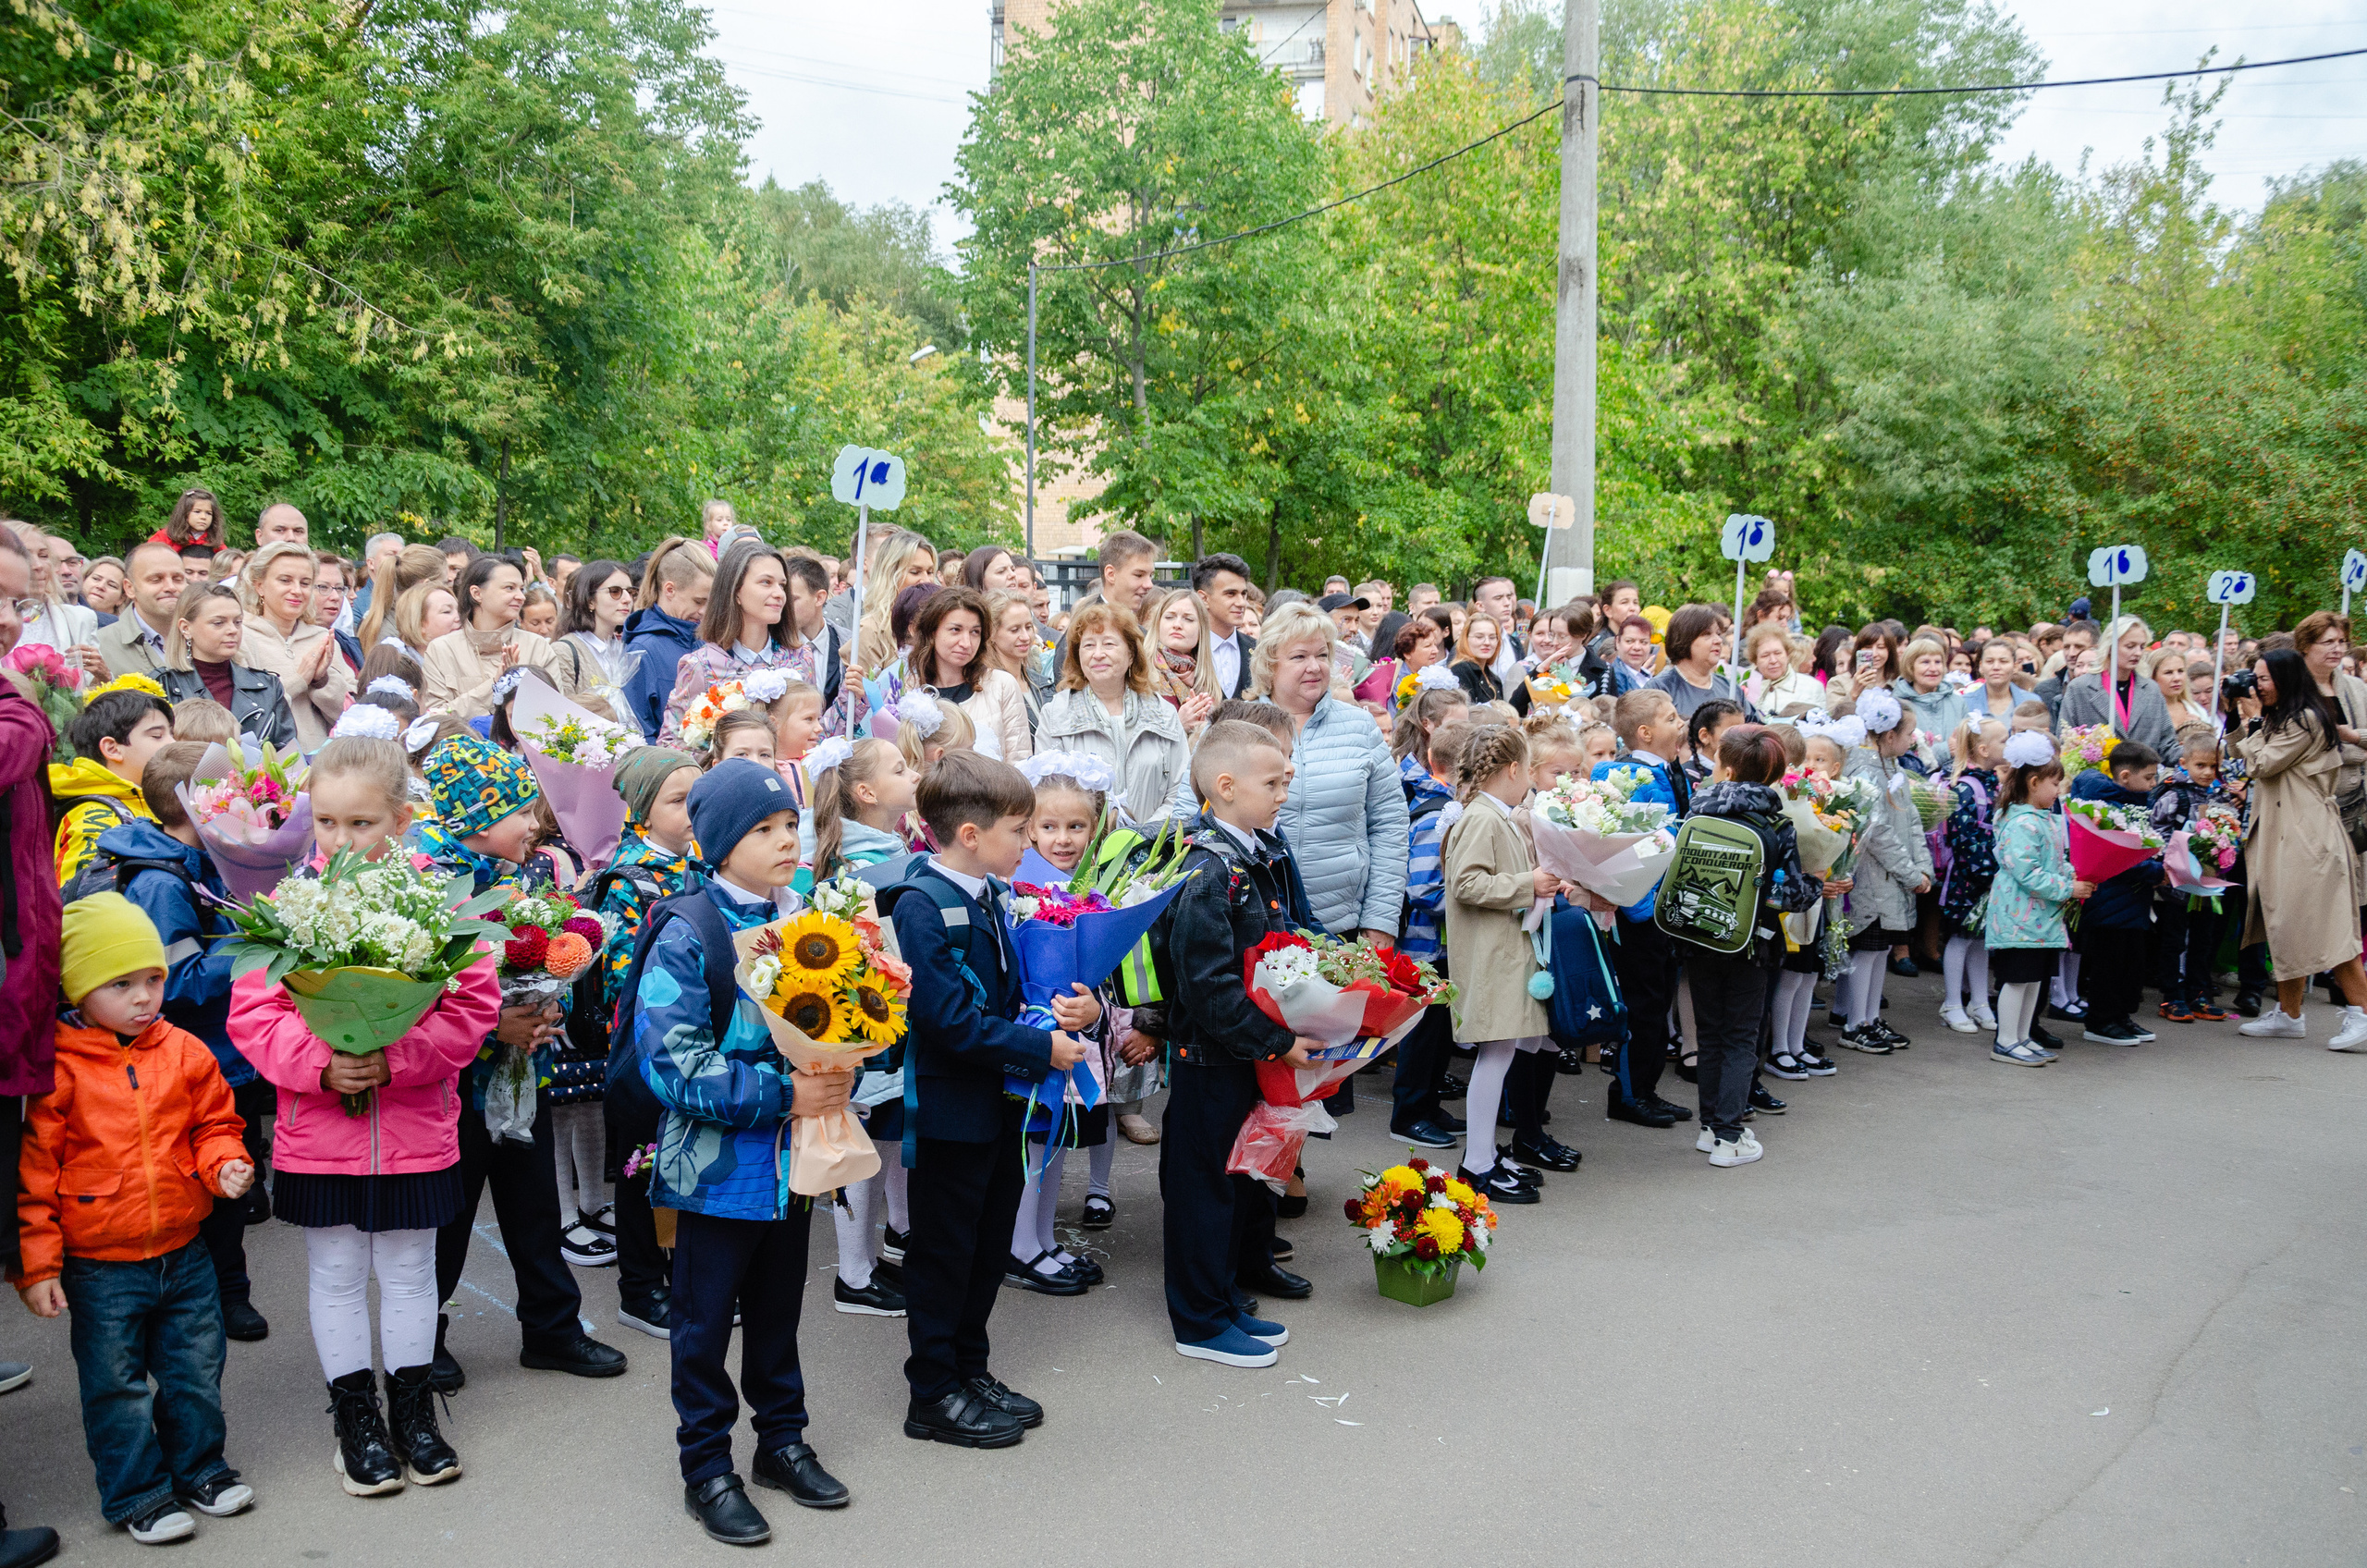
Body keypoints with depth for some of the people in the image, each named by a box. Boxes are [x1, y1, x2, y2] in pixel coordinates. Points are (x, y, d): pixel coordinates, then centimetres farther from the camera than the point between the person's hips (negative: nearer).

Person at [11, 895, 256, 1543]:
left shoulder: (184, 1053, -1)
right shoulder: (57, 1069, -13)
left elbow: (213, 1122, 12)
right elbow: (31, 1172, -10)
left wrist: (225, 1162, -9)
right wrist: (35, 1264, -11)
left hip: (183, 1254, 4)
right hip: (99, 1266, -4)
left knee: (196, 1369, 16)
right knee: (117, 1386, 8)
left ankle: (199, 1465, 35)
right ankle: (137, 1493, 24)